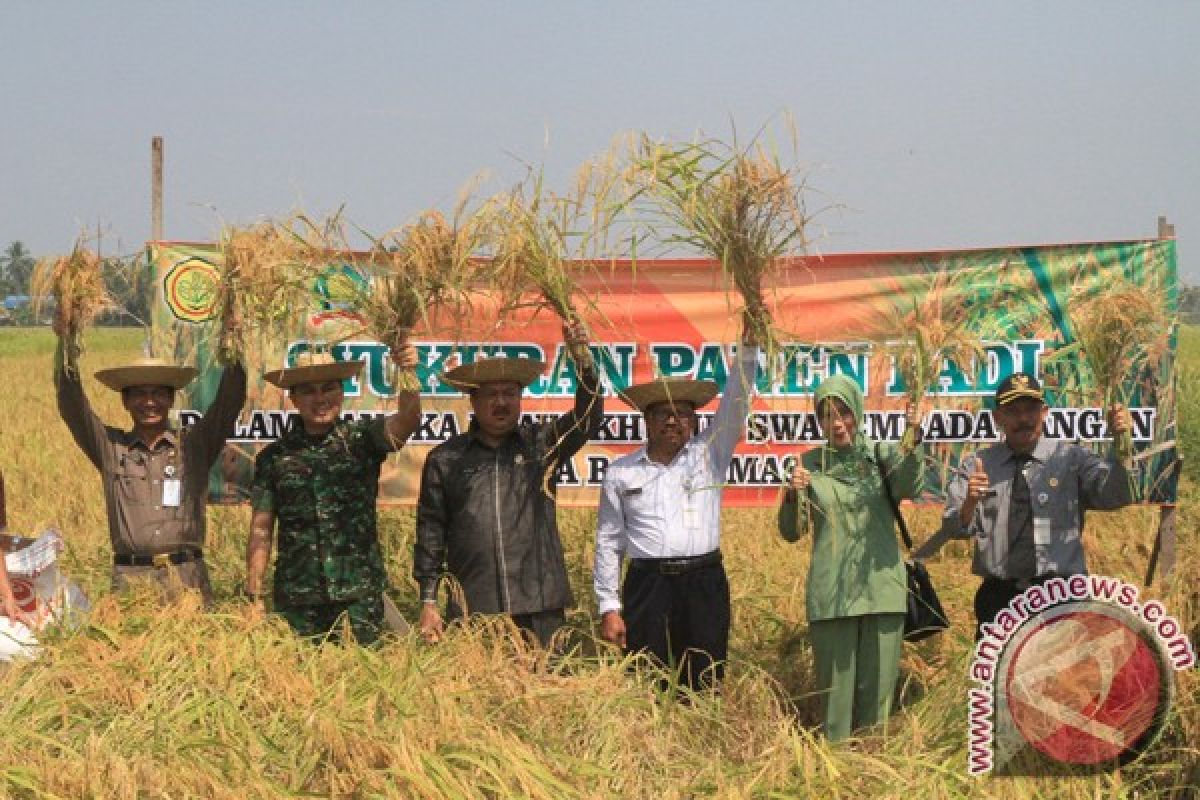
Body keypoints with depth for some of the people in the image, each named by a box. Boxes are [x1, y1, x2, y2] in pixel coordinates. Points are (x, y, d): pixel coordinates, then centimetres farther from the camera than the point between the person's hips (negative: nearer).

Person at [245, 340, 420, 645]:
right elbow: (261, 531, 7)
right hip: (296, 602, 1)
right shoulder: (273, 458, 7)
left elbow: (407, 420, -16)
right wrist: (255, 597, 0)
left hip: (359, 596, -1)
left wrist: (405, 371, -34)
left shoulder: (362, 439, 3)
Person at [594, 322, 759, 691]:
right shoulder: (621, 472, 8)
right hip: (647, 586, 0)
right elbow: (608, 542, 8)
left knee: (704, 688, 1)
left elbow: (736, 403, -1)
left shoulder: (710, 453, 8)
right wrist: (608, 607, 3)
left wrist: (748, 342, -13)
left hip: (704, 583, 1)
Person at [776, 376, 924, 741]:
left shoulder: (880, 453, 3)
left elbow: (908, 487, -18)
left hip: (882, 587, 0)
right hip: (830, 594, 0)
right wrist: (792, 494, -17)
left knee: (877, 687, 4)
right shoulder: (811, 464, 6)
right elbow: (791, 533, 3)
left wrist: (914, 442, -35)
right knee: (835, 687, 1)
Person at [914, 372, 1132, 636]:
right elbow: (955, 529, -1)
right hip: (999, 598, 1)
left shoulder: (1072, 459, 10)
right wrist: (969, 503, -24)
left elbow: (1115, 496, -6)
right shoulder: (977, 467, 11)